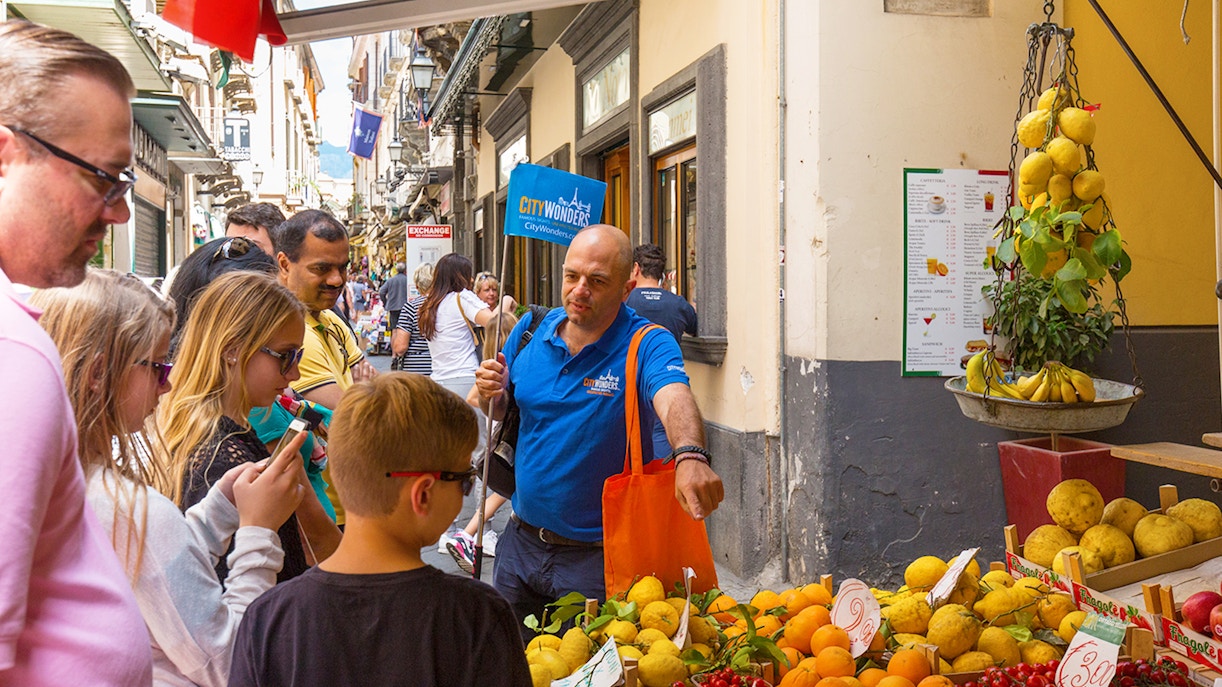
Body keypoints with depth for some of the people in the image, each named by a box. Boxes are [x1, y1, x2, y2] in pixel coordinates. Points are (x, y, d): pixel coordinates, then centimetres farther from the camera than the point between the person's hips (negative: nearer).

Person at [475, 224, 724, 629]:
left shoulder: (647, 345, -16)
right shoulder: (532, 331, -1)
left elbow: (674, 401, -37)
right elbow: (499, 412, 13)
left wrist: (690, 455, -58)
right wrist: (491, 393, -12)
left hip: (595, 555, -5)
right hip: (521, 541, 5)